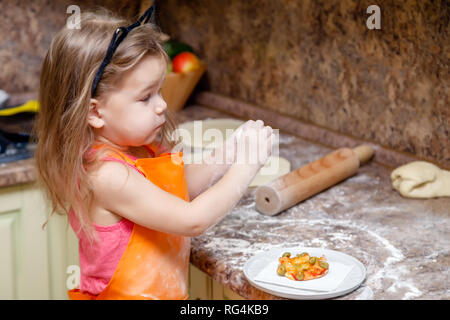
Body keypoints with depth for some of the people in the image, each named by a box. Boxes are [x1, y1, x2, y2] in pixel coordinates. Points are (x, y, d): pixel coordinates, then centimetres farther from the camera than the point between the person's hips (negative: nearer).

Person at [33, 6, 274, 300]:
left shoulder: (141, 150, -4)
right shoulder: (107, 175, -28)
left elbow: (184, 186, 13)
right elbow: (193, 220, -28)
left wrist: (225, 153, -3)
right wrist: (246, 165, -21)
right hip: (126, 293, -8)